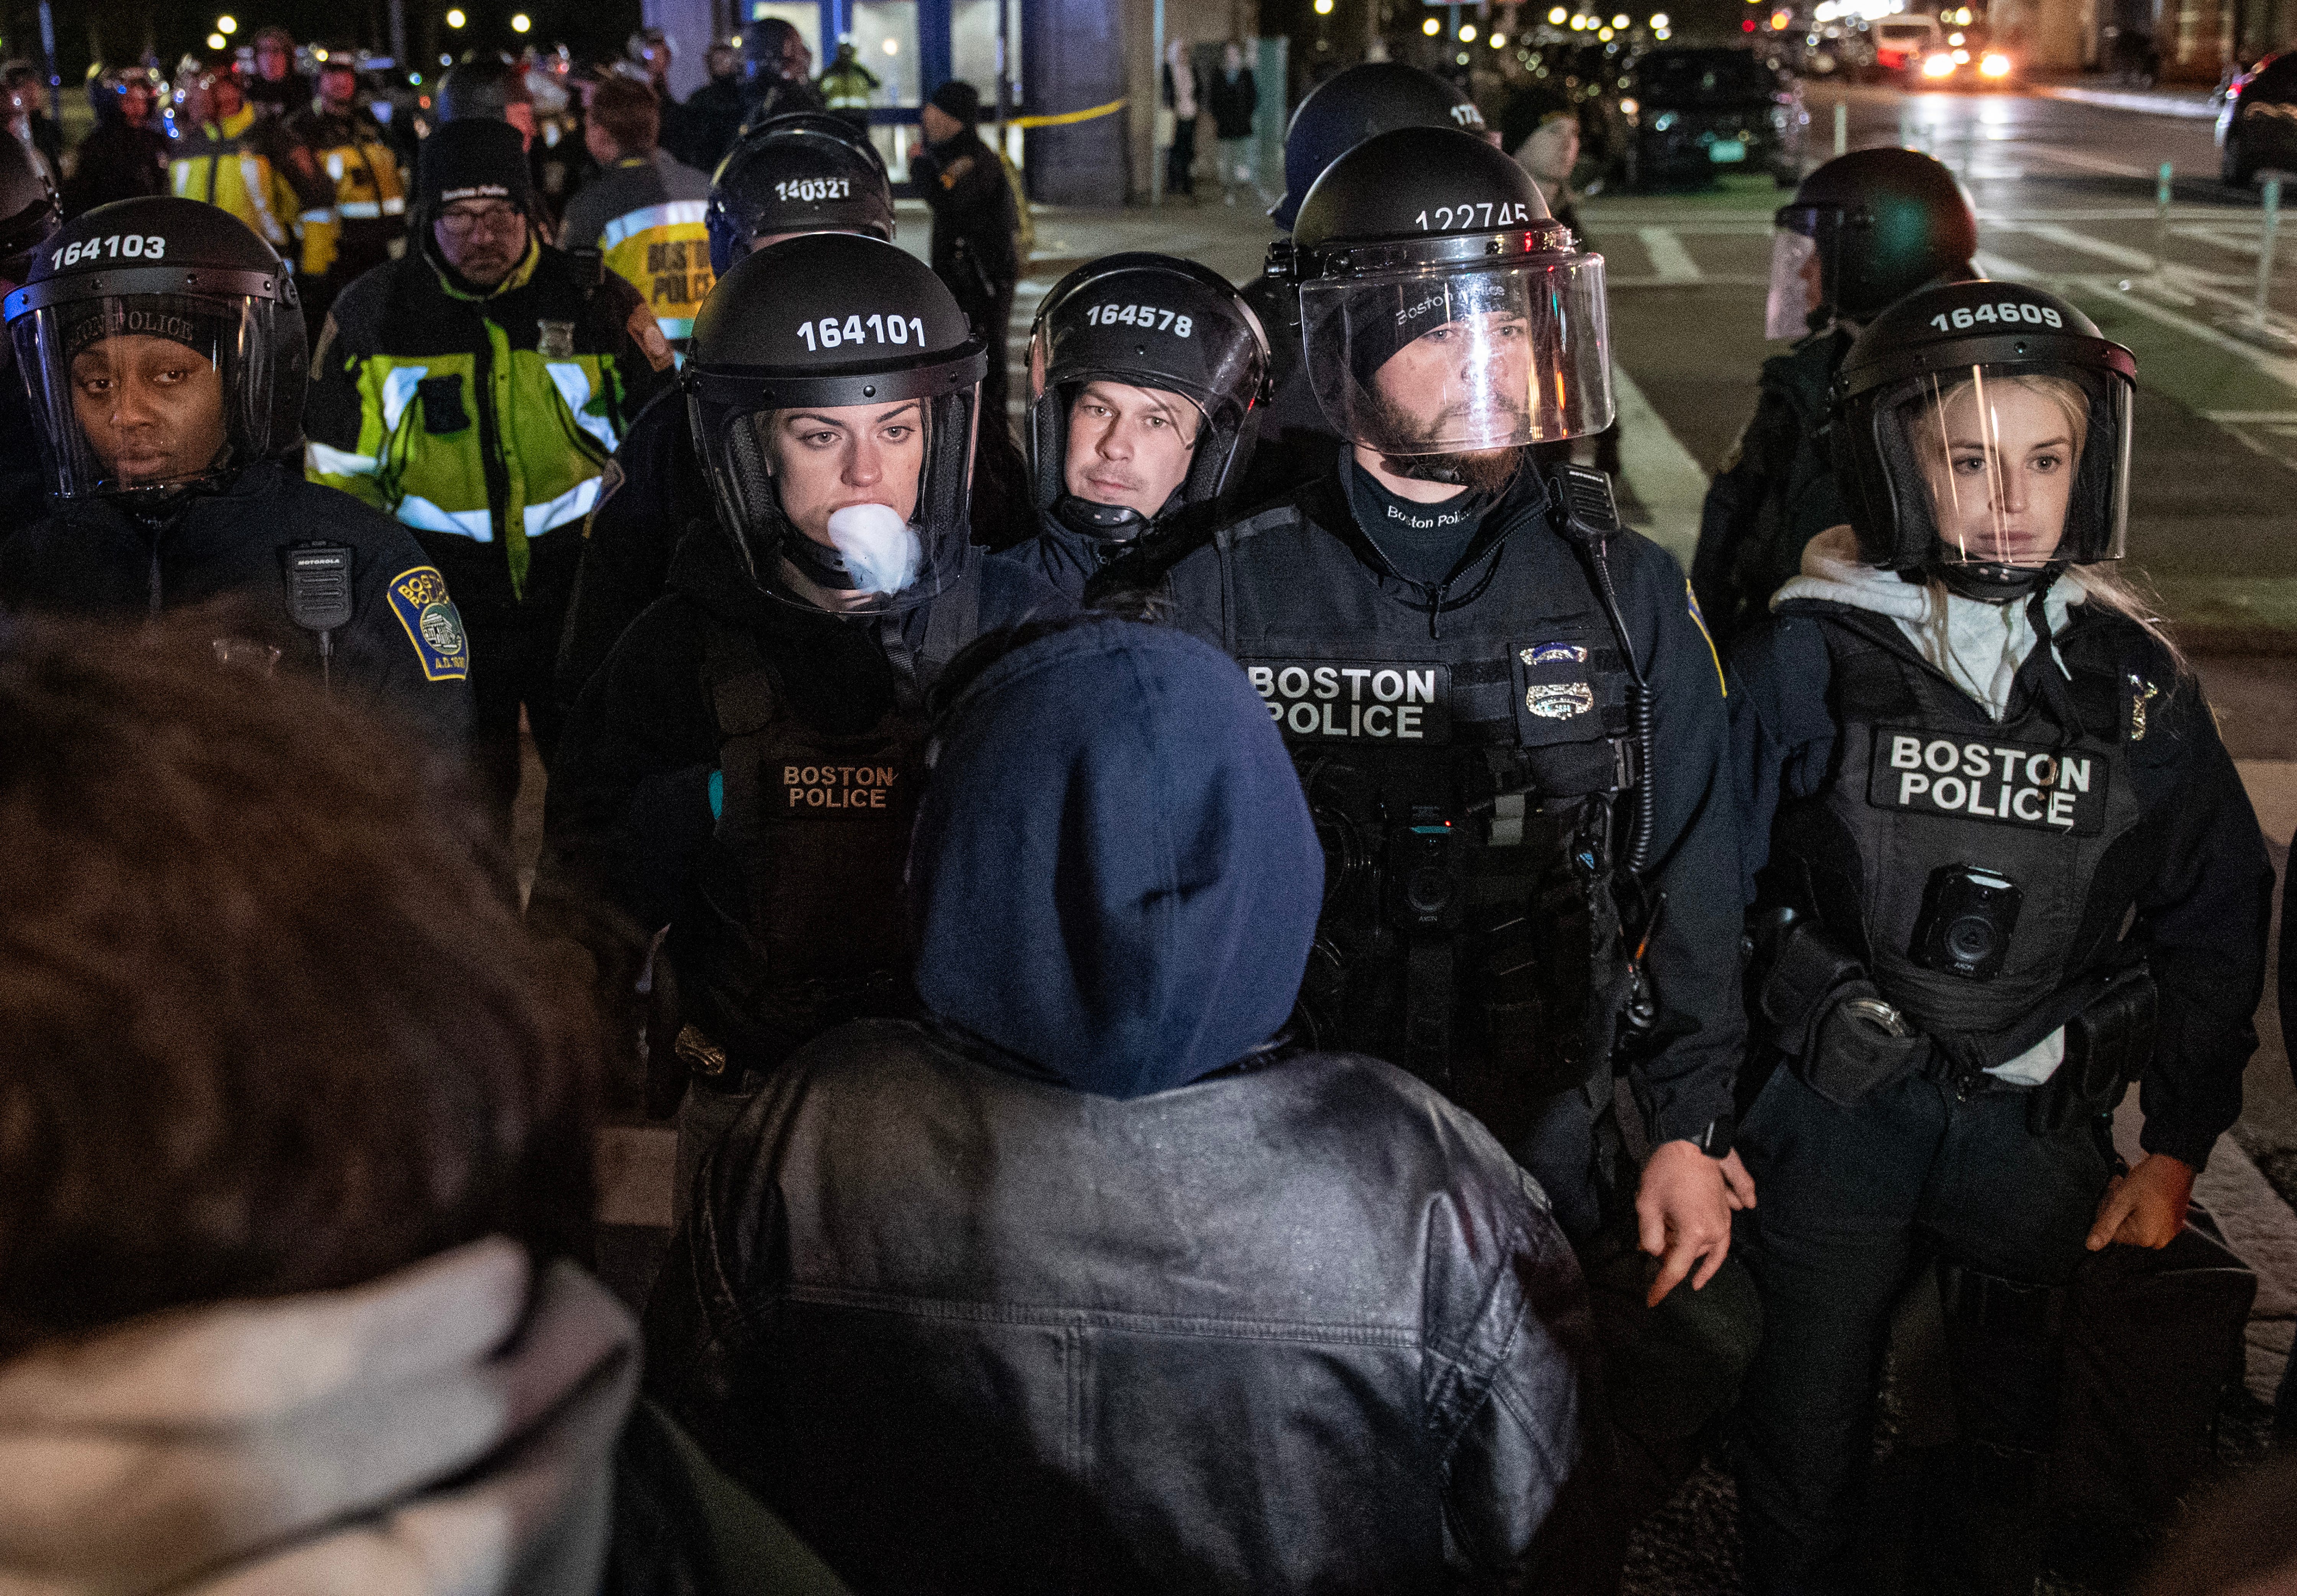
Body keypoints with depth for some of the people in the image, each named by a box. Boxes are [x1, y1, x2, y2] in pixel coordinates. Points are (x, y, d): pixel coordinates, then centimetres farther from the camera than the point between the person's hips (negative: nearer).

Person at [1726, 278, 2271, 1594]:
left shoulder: (2138, 683, -6)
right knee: (1813, 1424, 13)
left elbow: (2214, 929, 5)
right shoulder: (1812, 656, -13)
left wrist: (2178, 1149, 4)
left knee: (2015, 1412, 21)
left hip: (2042, 1128, 2)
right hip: (1836, 1108, -2)